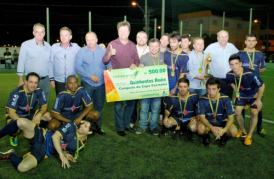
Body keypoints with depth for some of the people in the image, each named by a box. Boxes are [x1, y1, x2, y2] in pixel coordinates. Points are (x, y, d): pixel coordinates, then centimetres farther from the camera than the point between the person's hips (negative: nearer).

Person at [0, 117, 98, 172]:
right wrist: (61, 155, -19)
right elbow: (55, 136, -10)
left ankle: (10, 155, 3)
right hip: (41, 136, -1)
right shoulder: (72, 126, -3)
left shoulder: (81, 145, 6)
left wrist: (65, 154, -6)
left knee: (22, 167, -29)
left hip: (44, 151, 1)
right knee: (21, 122, -32)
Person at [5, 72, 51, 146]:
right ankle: (13, 136, 5)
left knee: (47, 116, -20)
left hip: (30, 114, 4)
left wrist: (39, 115, -33)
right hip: (16, 116, -4)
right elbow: (11, 112, -28)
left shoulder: (39, 91, -15)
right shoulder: (17, 93, -27)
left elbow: (44, 106, -10)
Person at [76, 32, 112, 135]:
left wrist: (110, 67, -19)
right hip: (87, 83, -2)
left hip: (101, 83, 2)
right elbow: (78, 67, -8)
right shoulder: (81, 52, 0)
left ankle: (98, 126, 24)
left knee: (99, 105, 11)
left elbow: (108, 62, 6)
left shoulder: (103, 51, 6)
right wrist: (90, 76, -17)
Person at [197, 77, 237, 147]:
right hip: (208, 122, 0)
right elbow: (202, 117, -19)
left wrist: (224, 130, -36)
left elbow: (231, 117, -17)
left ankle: (224, 136, 6)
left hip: (222, 122, 1)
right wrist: (212, 128, -38)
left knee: (234, 132, -30)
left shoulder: (225, 99, -17)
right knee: (200, 129, -34)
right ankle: (206, 136, 3)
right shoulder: (202, 99, -17)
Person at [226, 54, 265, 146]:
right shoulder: (229, 75, -24)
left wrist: (258, 100, -15)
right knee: (237, 112, -4)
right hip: (242, 95, 4)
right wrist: (237, 94, 1)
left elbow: (261, 86, -23)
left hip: (254, 95, -3)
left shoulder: (251, 74, -39)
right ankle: (243, 131, 20)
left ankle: (249, 136, 5)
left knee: (254, 113, -12)